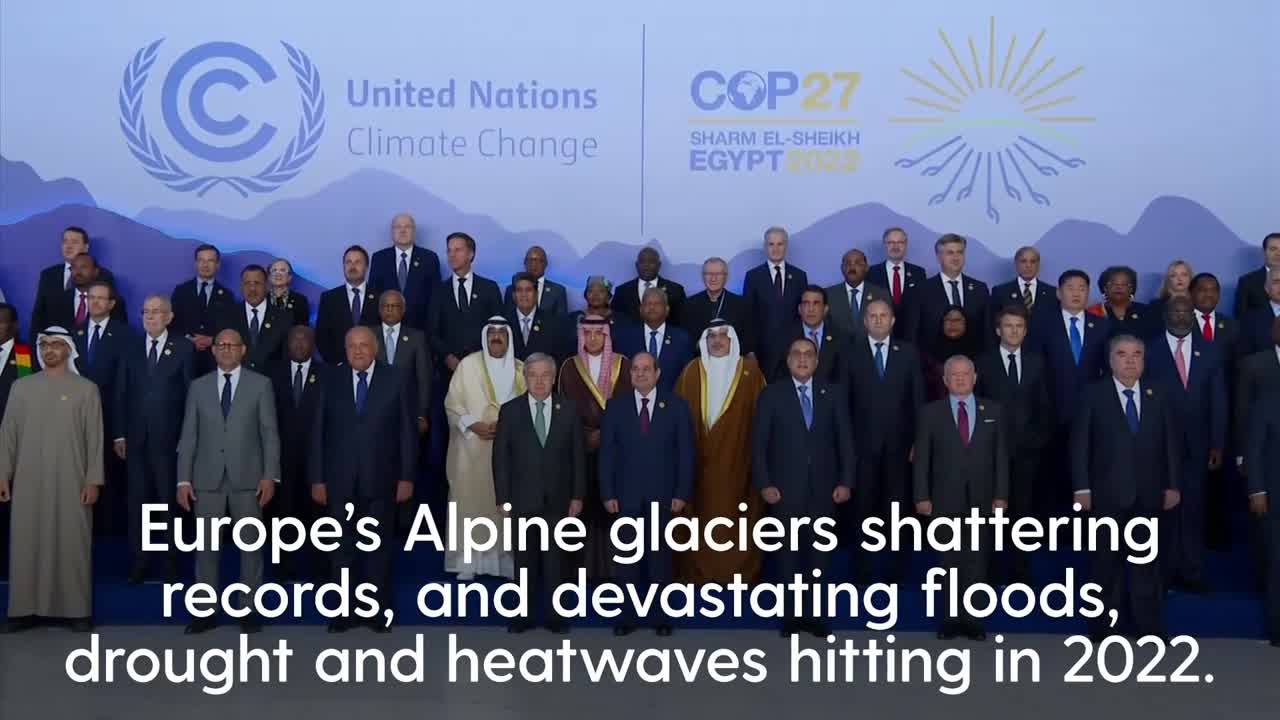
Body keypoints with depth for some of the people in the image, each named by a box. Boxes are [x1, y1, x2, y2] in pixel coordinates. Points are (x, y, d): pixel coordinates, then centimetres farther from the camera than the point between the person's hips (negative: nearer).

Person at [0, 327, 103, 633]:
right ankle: (25, 610, 7)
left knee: (73, 544, -2)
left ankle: (78, 610, 2)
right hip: (28, 482, 2)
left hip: (71, 482, -2)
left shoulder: (86, 388, 4)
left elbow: (94, 437, 1)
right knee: (26, 543, 1)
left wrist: (93, 480, -6)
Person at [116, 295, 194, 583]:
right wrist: (120, 434, 3)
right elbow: (121, 393, 8)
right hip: (136, 437, 3)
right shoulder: (130, 348, 9)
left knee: (170, 499, 4)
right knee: (137, 500, 6)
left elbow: (190, 392, -3)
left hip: (169, 437, -3)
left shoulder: (184, 348, -1)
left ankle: (171, 562, 13)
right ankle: (139, 561, 16)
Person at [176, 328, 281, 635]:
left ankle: (248, 610, 11)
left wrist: (270, 476, -8)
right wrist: (183, 480, 1)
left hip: (247, 480, -2)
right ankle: (206, 611, 12)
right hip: (207, 481, 2)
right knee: (206, 546, 4)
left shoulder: (260, 384, 4)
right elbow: (188, 436, 8)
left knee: (251, 546, 3)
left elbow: (270, 433, 0)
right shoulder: (198, 387, 10)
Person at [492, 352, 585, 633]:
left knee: (555, 558, 7)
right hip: (523, 498, 0)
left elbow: (578, 455, 3)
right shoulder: (510, 410, 0)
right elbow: (500, 457, -1)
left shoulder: (569, 410, 2)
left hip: (557, 498, 0)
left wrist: (577, 495, -1)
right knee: (524, 559, 8)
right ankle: (524, 615, 16)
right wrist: (502, 497, -6)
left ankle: (554, 615, 15)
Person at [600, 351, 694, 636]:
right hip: (626, 494, 1)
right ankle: (627, 615, 13)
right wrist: (608, 493, -4)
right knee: (627, 557, 5)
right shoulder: (615, 405, 4)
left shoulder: (676, 405, 2)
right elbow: (607, 452, 3)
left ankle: (661, 616, 14)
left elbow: (685, 452, 0)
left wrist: (682, 493, -6)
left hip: (662, 494, -1)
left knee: (660, 556, 5)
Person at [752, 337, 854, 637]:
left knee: (819, 552, 5)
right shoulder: (771, 395, 1)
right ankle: (792, 614, 13)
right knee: (788, 552, 4)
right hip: (785, 487, -1)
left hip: (823, 487, 2)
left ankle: (814, 613, 13)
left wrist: (845, 481, -3)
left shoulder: (833, 394, 6)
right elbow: (759, 443, -1)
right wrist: (764, 484, -9)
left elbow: (845, 441, 5)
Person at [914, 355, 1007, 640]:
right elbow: (921, 458, 2)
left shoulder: (993, 411, 7)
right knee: (949, 562, 4)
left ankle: (972, 619, 10)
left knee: (977, 561, 3)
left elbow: (1001, 455, 6)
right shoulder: (931, 412, 4)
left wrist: (1001, 495, -1)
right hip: (945, 499, -1)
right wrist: (921, 496, -4)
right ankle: (951, 619, 12)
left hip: (981, 499, 1)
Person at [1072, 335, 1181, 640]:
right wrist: (1081, 488, -10)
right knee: (1107, 559, 7)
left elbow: (1172, 442, 6)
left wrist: (1173, 485, 1)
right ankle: (1102, 623, 16)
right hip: (1108, 492, -2)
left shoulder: (1159, 394, 6)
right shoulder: (1094, 395, -2)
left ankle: (1148, 624, 16)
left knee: (1147, 559, 8)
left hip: (1149, 492, 2)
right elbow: (1080, 444, -4)